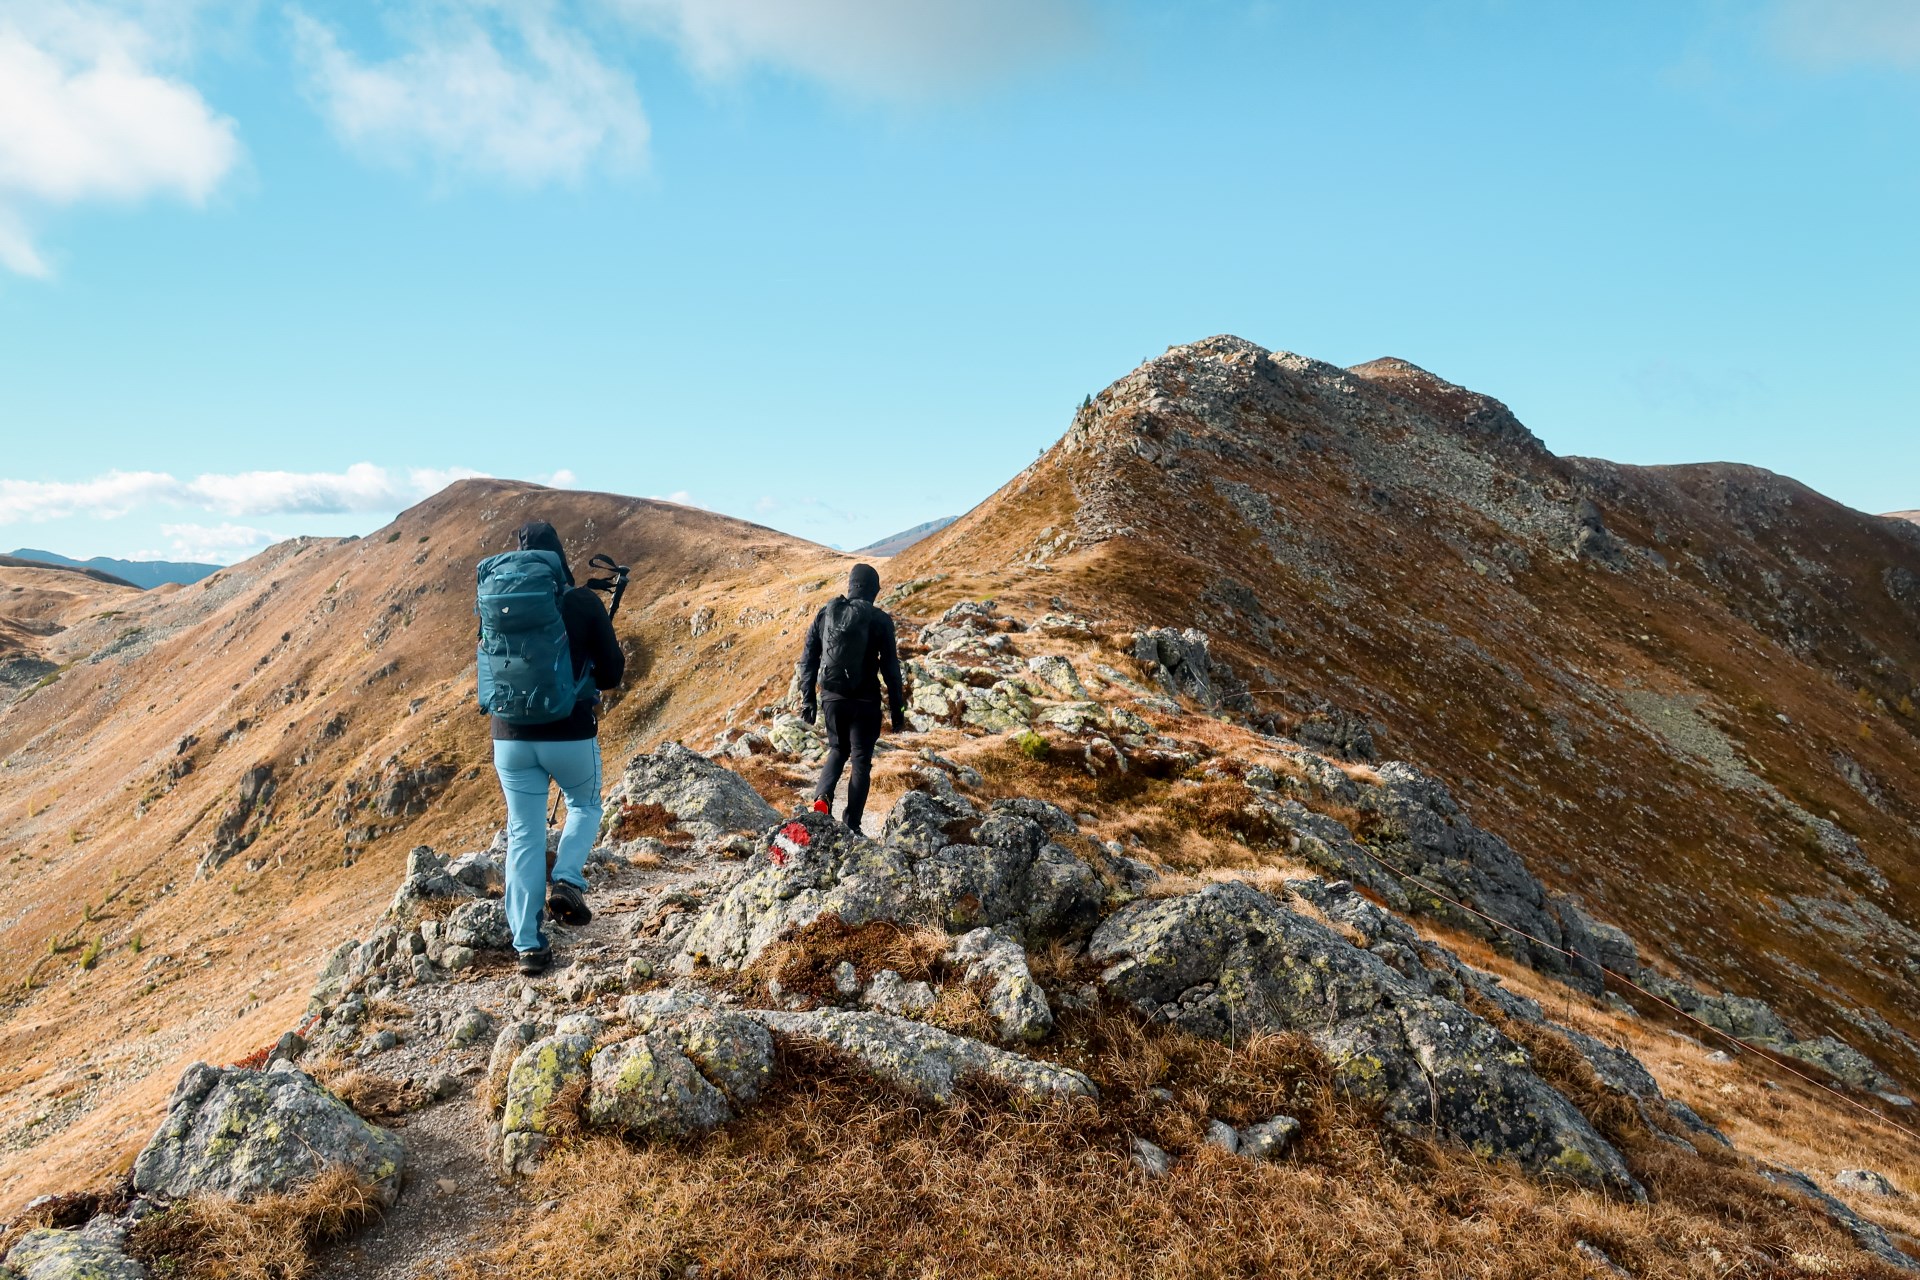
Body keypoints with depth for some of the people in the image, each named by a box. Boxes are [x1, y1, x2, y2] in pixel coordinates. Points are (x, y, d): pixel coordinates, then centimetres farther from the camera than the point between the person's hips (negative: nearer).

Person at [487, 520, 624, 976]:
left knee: (523, 836, 12)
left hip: (511, 736, 3)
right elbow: (612, 673, -3)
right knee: (585, 805, 26)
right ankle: (565, 881, 3)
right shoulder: (583, 602, -8)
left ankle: (529, 946, 14)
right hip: (571, 735, -2)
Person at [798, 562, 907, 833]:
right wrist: (898, 711, 0)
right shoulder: (879, 619, -6)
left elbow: (808, 658, 6)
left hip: (832, 697, 3)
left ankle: (822, 796, -1)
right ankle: (850, 826, 5)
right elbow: (891, 669, -7)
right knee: (861, 761, 7)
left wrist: (807, 698, 13)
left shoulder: (826, 612, 4)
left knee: (838, 750, 23)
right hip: (865, 700, -3)